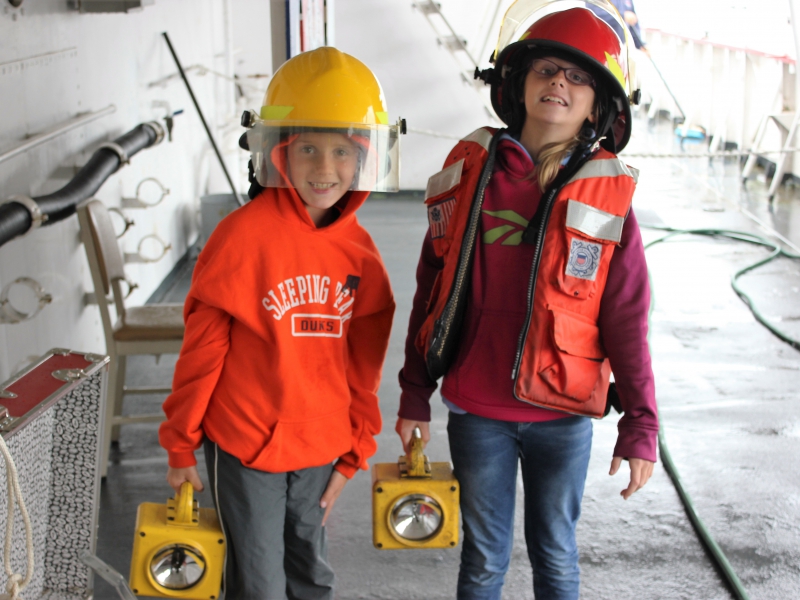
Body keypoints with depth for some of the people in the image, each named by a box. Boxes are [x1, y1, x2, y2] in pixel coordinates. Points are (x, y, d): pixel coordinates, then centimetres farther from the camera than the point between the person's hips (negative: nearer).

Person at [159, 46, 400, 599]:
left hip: (319, 448, 5)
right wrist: (181, 447, -3)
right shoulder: (242, 236, -17)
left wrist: (353, 454, 11)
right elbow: (202, 348, -10)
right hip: (245, 446, -4)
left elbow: (363, 364, 6)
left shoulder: (360, 250, -2)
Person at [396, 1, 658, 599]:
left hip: (562, 417, -1)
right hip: (476, 412, 1)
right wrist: (415, 396, 6)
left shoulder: (608, 196, -7)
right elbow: (431, 293, 3)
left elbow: (627, 322, -4)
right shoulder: (470, 172, -3)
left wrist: (641, 425, -5)